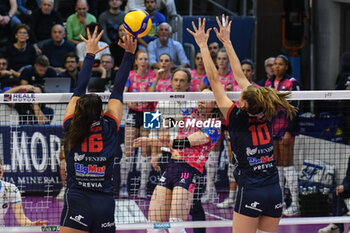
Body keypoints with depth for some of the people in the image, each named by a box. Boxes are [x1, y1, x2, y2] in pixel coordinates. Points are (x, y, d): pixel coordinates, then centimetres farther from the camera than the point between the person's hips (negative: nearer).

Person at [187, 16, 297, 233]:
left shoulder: (237, 118, -8)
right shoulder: (264, 116, 5)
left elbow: (214, 80, -4)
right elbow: (240, 76, 14)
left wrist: (203, 45, 3)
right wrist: (227, 41, 22)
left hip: (251, 192, -6)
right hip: (275, 192, 6)